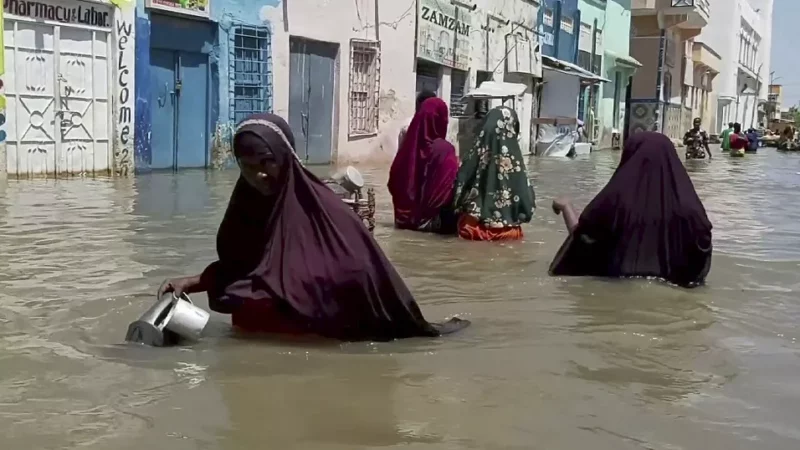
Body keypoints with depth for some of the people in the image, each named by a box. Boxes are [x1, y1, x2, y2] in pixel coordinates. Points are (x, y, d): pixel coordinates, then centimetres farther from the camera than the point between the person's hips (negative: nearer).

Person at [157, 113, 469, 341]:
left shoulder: (321, 207, -18)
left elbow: (359, 273, -18)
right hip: (262, 326, 5)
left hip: (323, 331, -5)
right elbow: (237, 265, 12)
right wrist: (190, 283, -1)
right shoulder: (248, 202, -1)